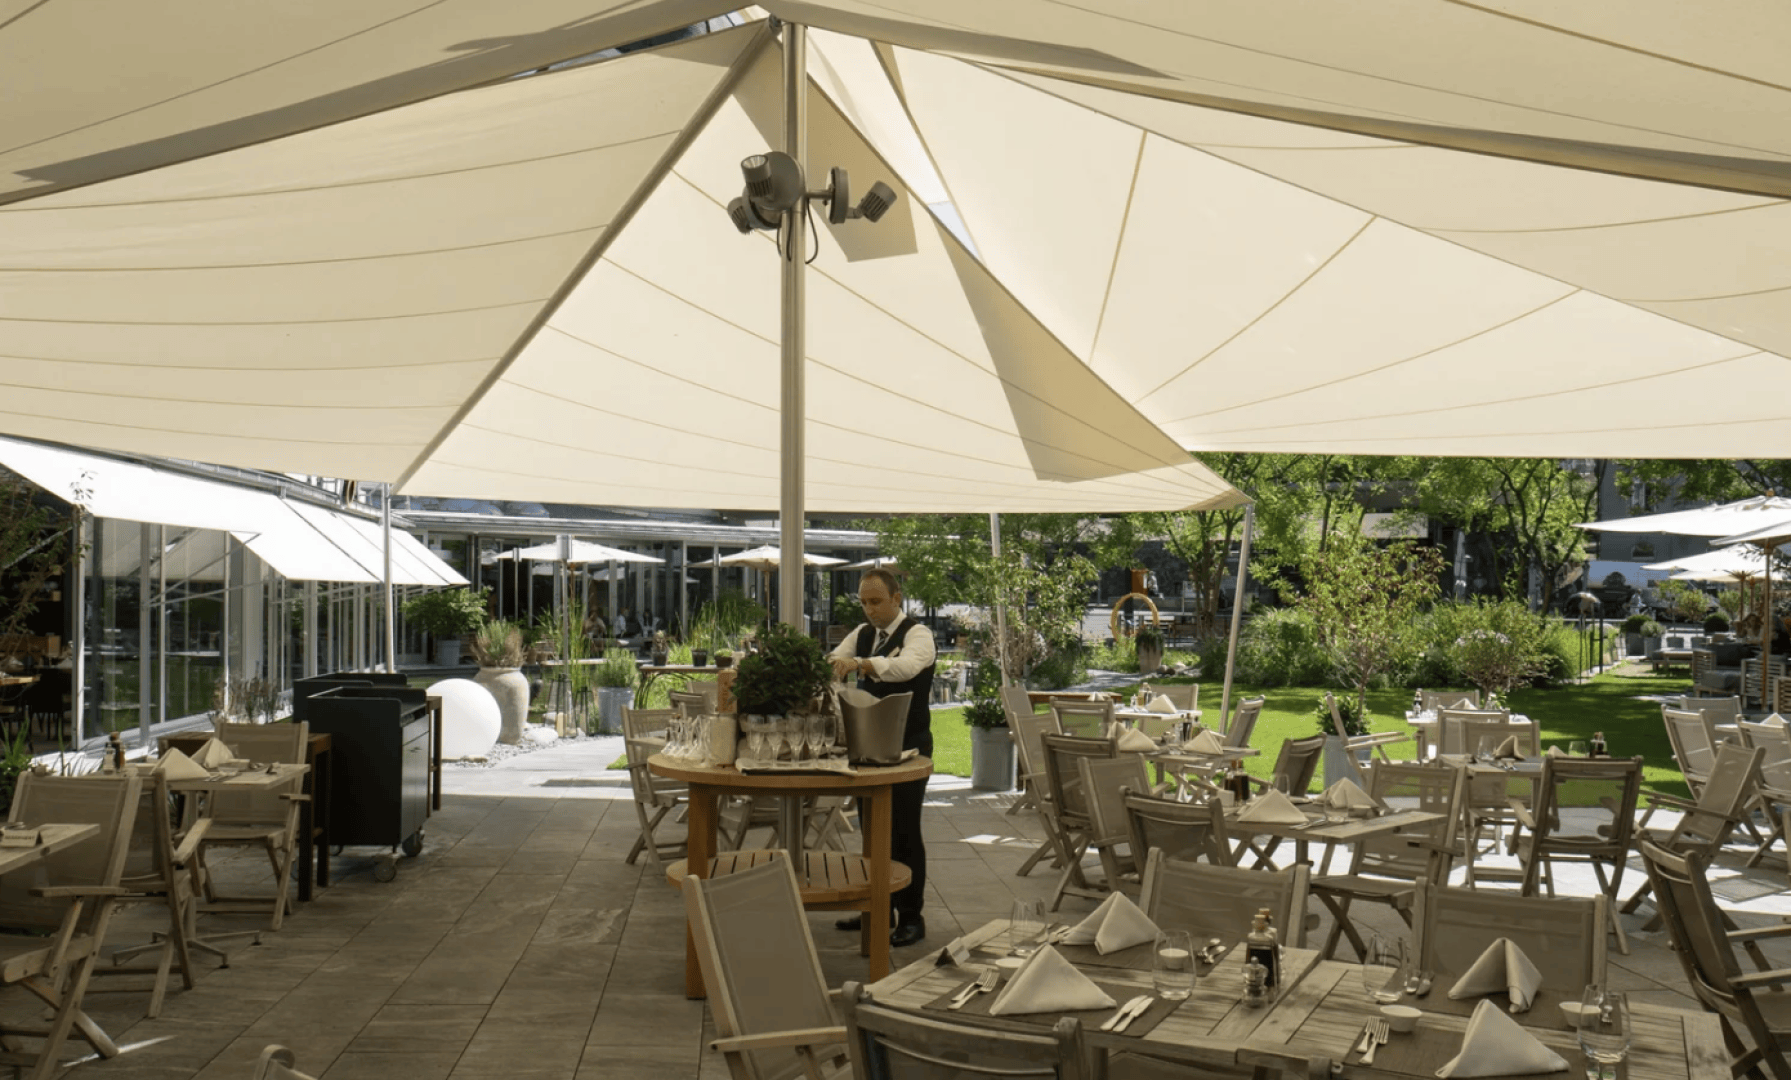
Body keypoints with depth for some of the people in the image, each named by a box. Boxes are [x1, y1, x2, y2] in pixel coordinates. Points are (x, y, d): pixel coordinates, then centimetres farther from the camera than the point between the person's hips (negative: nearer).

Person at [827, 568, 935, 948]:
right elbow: (833, 660, 1)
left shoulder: (917, 634, -13)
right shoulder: (862, 634, 10)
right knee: (872, 827, 13)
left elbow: (907, 665, -34)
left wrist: (859, 663, -49)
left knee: (903, 831, -2)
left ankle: (911, 916, 8)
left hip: (908, 746, -7)